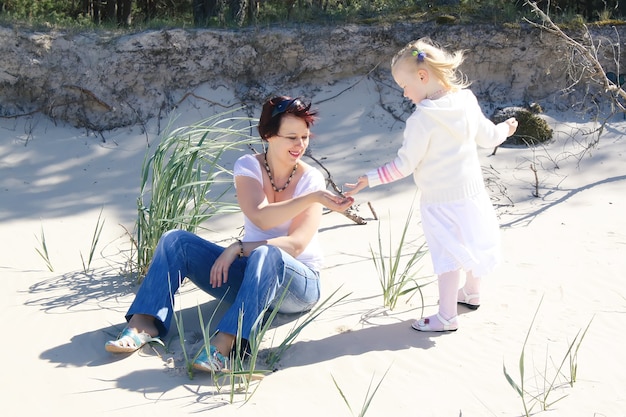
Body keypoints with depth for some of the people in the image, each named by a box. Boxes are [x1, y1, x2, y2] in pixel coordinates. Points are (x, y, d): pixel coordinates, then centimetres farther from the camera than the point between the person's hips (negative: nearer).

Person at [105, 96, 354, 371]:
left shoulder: (311, 179, -8)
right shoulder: (248, 167, -4)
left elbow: (296, 244, -19)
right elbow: (260, 217, -22)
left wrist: (239, 248, -27)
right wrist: (312, 198, -30)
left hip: (298, 282, -3)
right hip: (248, 273, 4)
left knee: (265, 255, -39)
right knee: (175, 241, -12)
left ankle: (224, 343, -51)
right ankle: (144, 323, -26)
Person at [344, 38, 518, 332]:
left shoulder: (422, 119, -21)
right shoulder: (467, 103, -2)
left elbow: (404, 165, -21)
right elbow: (488, 137, 10)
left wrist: (368, 180, -16)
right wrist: (506, 128, 32)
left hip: (440, 200, -7)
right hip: (471, 190, 7)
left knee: (447, 254, -2)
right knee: (472, 242, 23)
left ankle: (446, 317, 3)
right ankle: (471, 293, 44)